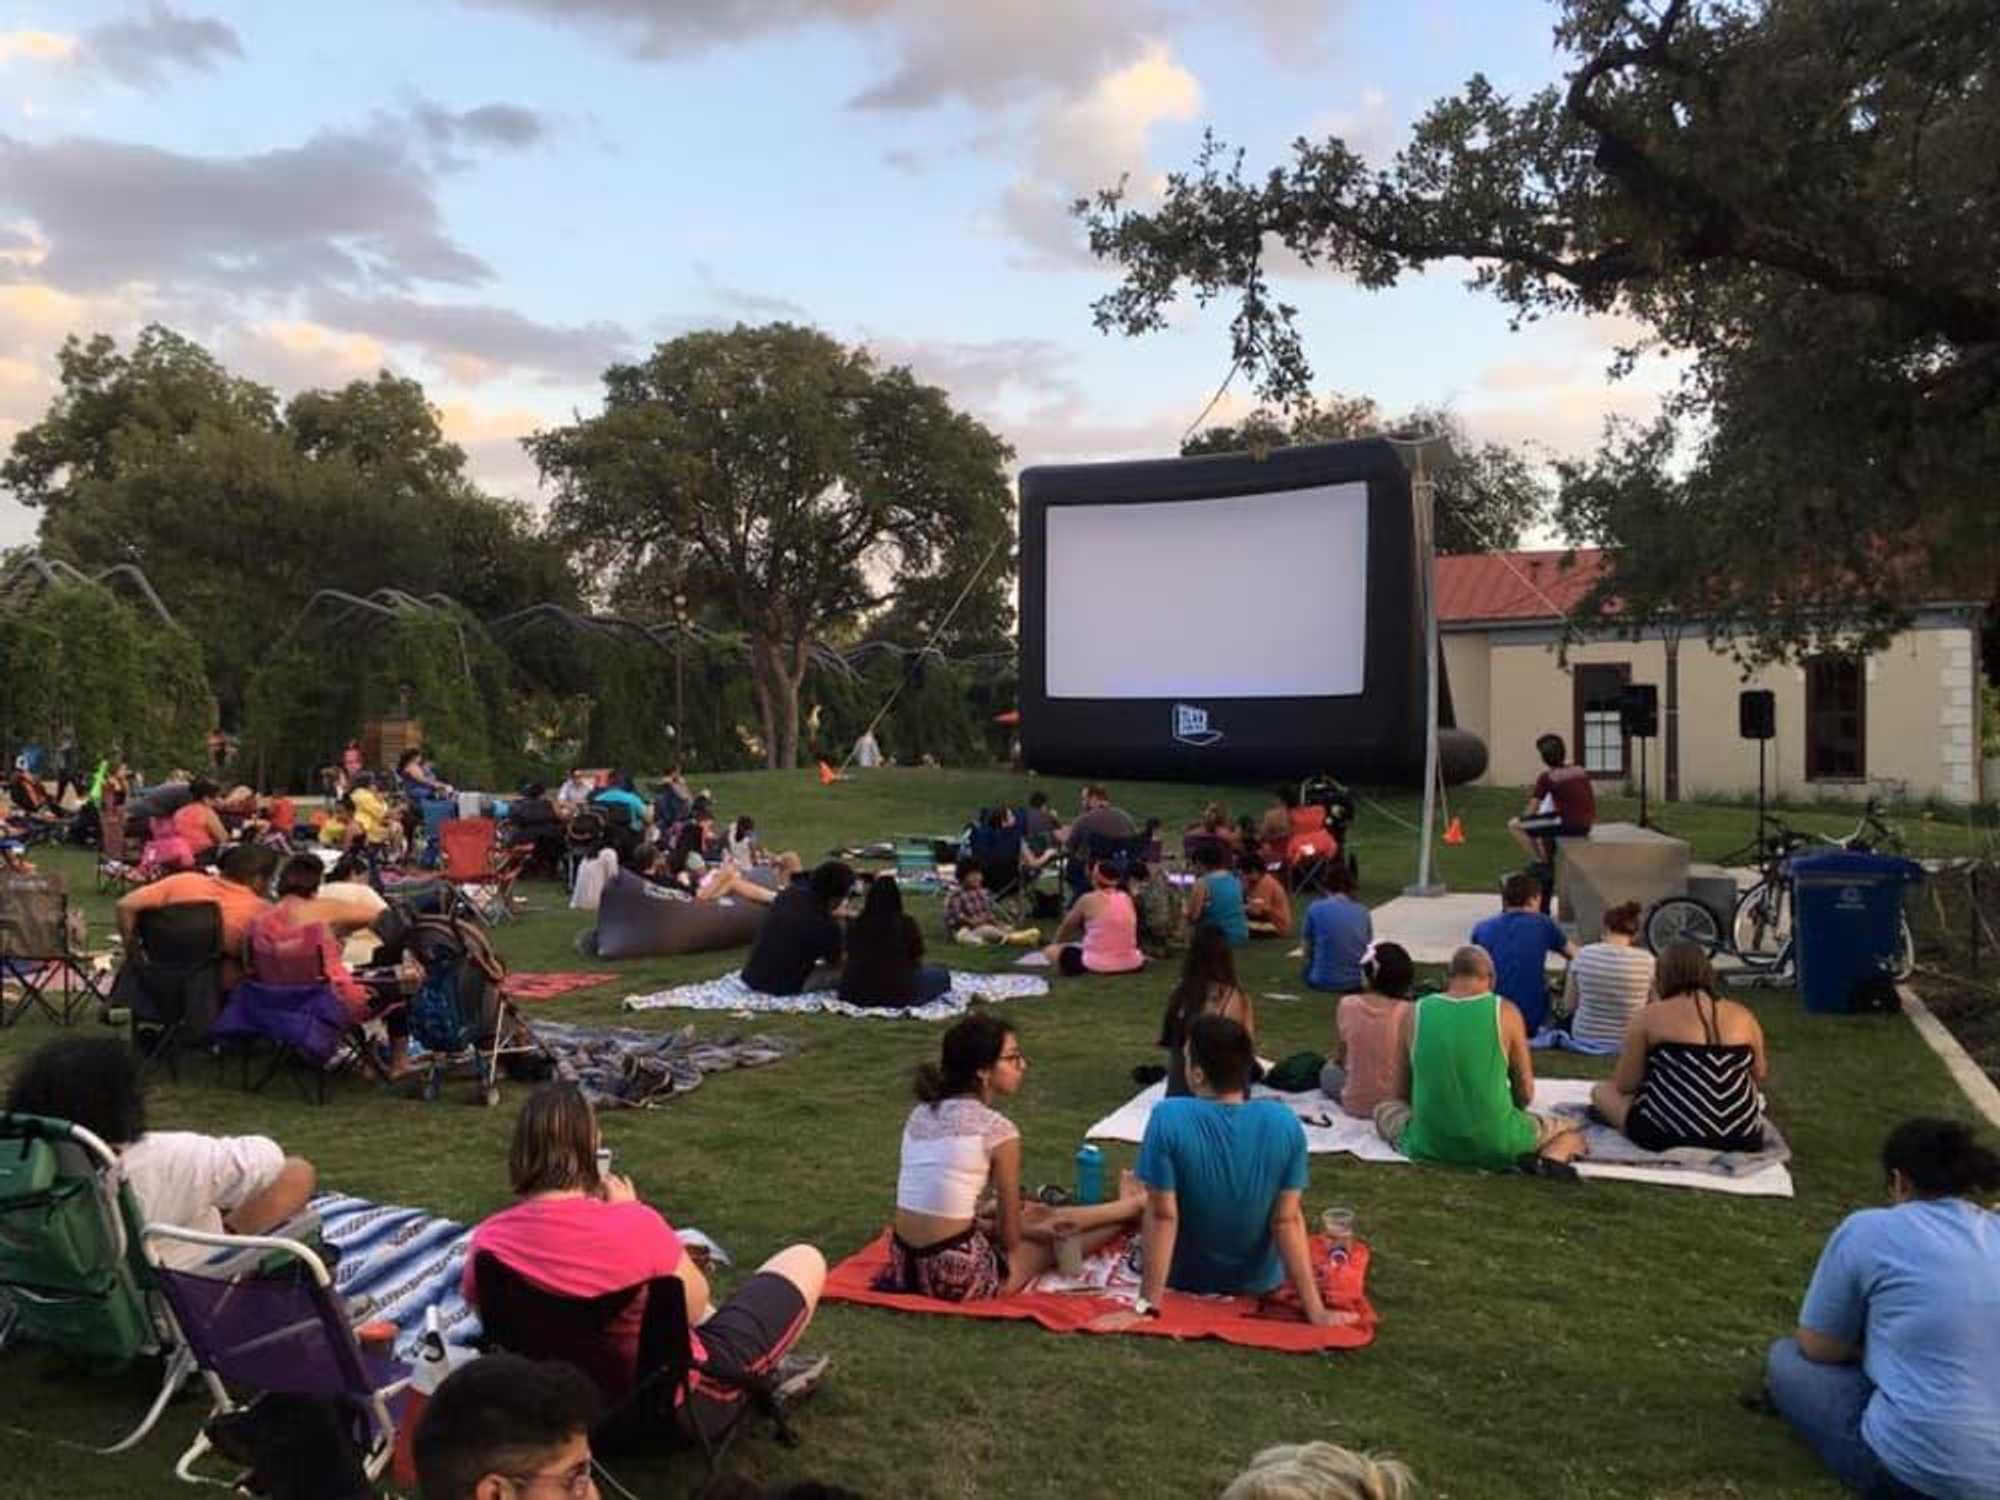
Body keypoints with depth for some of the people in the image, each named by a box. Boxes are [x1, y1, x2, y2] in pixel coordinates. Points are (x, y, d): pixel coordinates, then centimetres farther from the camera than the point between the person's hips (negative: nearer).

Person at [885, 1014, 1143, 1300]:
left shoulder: (921, 1113, 7)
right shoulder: (997, 1129, -13)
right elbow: (1010, 1238, -5)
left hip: (909, 1264, 7)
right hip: (958, 1276, -7)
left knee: (1036, 1217, 27)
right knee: (1058, 1236, 19)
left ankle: (1126, 1207, 49)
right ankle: (1132, 1207, 46)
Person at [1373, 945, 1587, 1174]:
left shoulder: (1413, 1013, 0)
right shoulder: (1505, 1012, -5)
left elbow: (1400, 1093, 8)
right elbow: (1525, 1093, 2)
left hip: (1430, 1145, 1)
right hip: (1497, 1143, 0)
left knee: (1383, 1109, 31)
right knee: (1571, 1131, 26)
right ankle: (1551, 1158, -7)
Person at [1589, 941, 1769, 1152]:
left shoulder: (1649, 1016, -3)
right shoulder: (1743, 1016, 6)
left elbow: (1625, 1086, -1)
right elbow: (1759, 1076, 20)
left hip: (1667, 1135, -5)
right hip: (1741, 1138, 5)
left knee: (1600, 1090, 17)